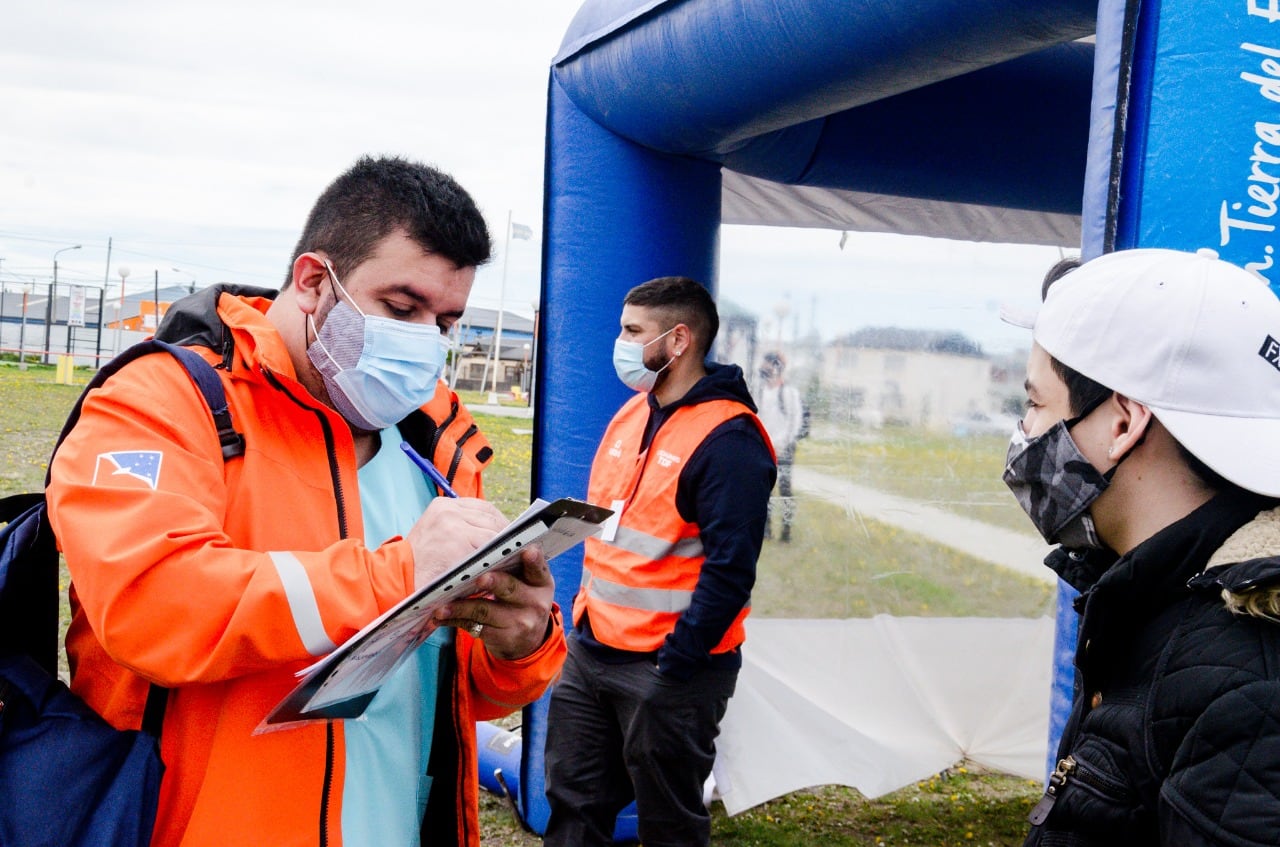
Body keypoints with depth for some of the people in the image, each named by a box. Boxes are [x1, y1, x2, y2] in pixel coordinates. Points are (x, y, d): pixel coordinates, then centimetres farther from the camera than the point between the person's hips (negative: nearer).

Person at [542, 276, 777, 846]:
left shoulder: (727, 440, -18)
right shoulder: (631, 414, 10)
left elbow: (729, 572, -22)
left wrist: (672, 667, -21)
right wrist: (583, 609, 15)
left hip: (667, 669, -8)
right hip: (589, 652, 8)